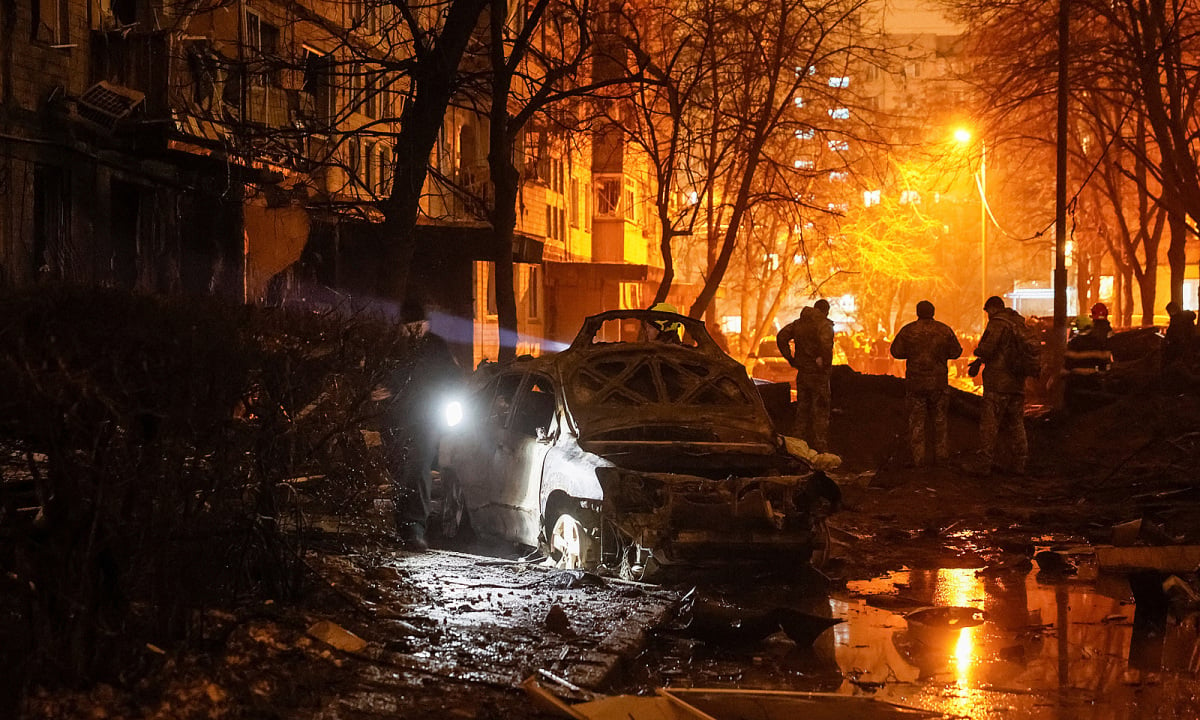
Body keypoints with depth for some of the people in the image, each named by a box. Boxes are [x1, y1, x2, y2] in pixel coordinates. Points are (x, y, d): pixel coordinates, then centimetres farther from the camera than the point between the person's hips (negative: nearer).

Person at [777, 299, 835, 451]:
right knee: (820, 412, 1)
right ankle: (820, 448, 0)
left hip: (802, 374, 6)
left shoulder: (798, 323, 9)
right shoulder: (824, 325, -12)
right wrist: (825, 363, -18)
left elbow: (781, 337, 6)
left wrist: (791, 359, 5)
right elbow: (825, 343, -31)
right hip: (819, 375, -6)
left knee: (802, 410, 14)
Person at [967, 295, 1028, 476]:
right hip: (1017, 382, 7)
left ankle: (985, 464, -2)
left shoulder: (997, 323, -11)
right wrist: (979, 361, 21)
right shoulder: (1019, 324, 14)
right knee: (1016, 424, 13)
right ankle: (1019, 463, 13)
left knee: (989, 423, -1)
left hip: (998, 382, -7)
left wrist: (977, 352, 5)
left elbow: (986, 349, -19)